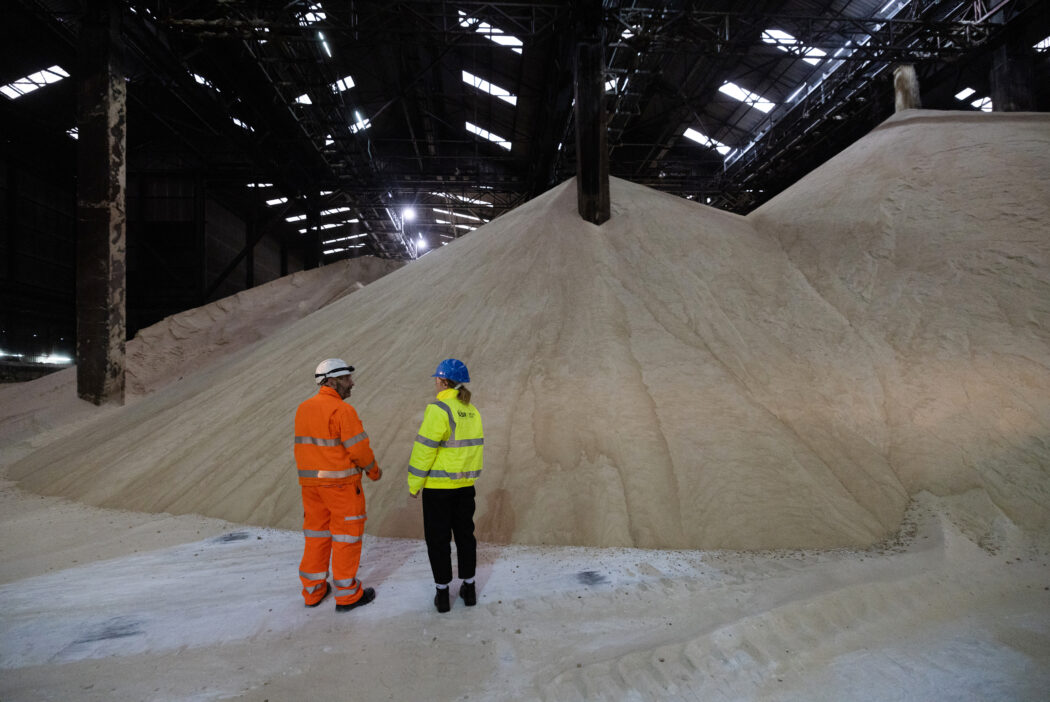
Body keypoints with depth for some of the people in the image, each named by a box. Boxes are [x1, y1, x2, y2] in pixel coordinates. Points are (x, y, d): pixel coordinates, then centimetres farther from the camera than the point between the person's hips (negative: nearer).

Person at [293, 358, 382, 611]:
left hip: (310, 481, 7)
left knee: (316, 535, 17)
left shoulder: (303, 409, 5)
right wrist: (374, 471, 0)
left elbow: (303, 446, 9)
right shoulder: (342, 410, -18)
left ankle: (313, 590, 27)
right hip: (341, 484, -7)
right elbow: (359, 448, -17)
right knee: (347, 534, 5)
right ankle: (347, 595, 14)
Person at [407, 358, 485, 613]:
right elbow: (474, 447, 8)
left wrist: (414, 483, -8)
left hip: (438, 484, -6)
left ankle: (442, 594, 16)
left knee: (437, 538, 8)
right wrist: (466, 474, 17)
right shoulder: (472, 411, 3)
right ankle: (469, 589, 26)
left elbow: (425, 449, -18)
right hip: (465, 484, 6)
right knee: (464, 534, 17)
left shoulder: (438, 410, -18)